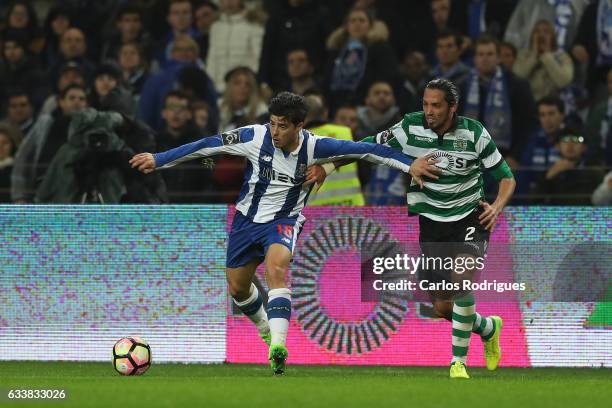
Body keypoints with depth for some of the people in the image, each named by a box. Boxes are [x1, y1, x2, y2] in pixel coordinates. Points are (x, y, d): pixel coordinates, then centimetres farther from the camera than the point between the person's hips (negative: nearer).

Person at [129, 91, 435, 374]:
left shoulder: (315, 147, -19)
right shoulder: (255, 136, -18)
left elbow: (364, 149, -18)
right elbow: (207, 145, -13)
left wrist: (409, 165, -21)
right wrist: (158, 160, -12)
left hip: (284, 220, -3)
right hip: (248, 218, 3)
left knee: (276, 269, -31)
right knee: (237, 288, 12)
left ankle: (278, 346, -40)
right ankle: (265, 327, 44)